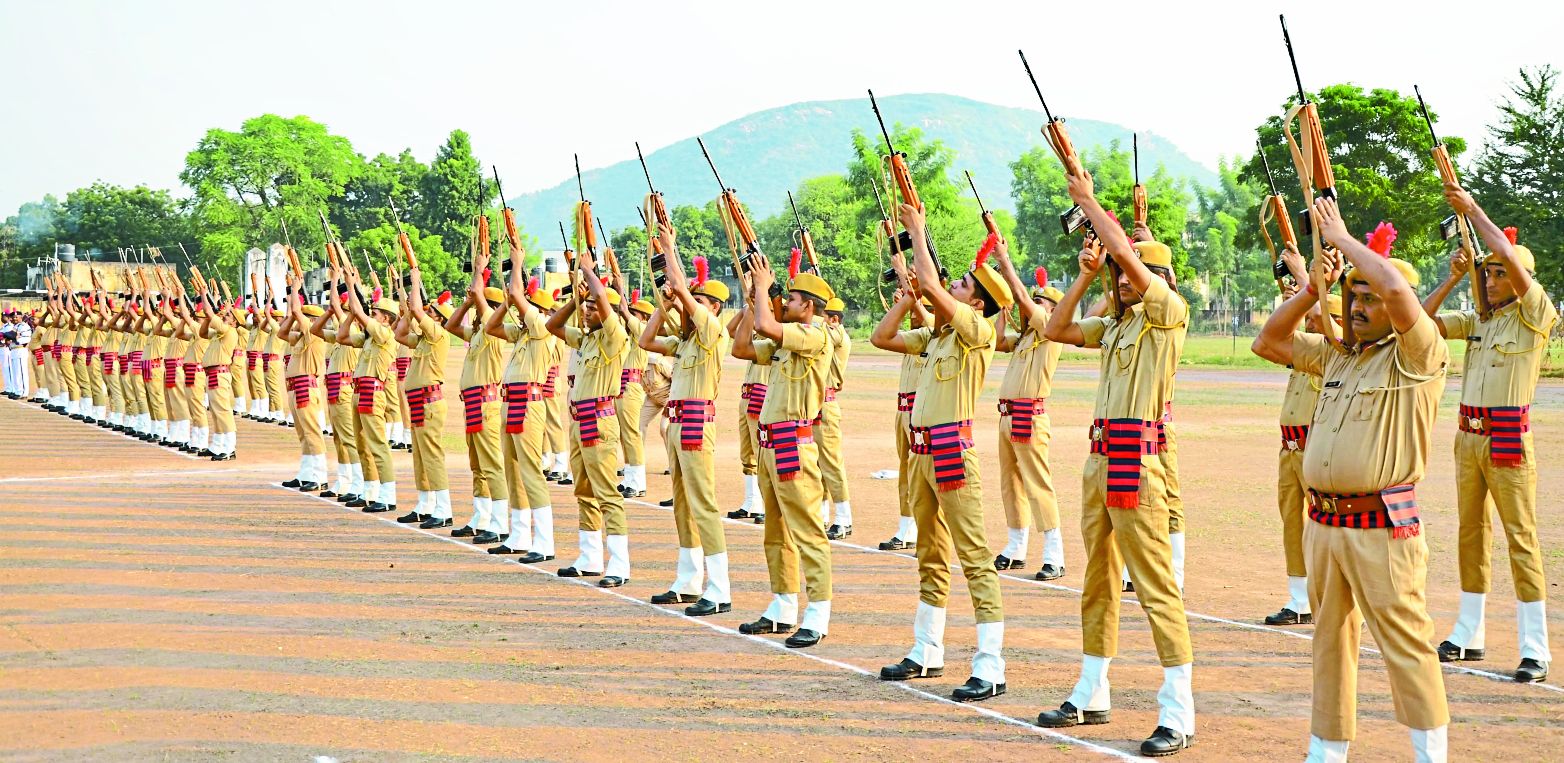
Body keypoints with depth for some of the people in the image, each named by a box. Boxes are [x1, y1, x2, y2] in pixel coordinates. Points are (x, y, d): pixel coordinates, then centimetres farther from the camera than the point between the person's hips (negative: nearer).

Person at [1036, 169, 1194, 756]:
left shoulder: (1169, 312, -7)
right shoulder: (1113, 325, 17)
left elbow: (1123, 250, -17)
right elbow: (1054, 330, 16)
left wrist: (1088, 200, -6)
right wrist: (1086, 275, 10)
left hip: (1136, 458, -9)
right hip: (1098, 456, 9)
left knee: (1155, 583, -11)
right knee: (1097, 579, 15)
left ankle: (1178, 714, -10)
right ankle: (1091, 695, 26)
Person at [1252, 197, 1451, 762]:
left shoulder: (1418, 355, -8)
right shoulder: (1336, 354, 15)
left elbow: (1396, 286, -24)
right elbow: (1268, 343, 19)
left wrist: (1342, 237, -13)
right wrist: (1311, 291, 6)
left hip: (1382, 526, -7)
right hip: (1324, 521, 8)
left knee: (1406, 643, -6)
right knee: (1330, 641, 15)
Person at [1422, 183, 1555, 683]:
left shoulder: (1535, 316, -5)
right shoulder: (1477, 320, 13)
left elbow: (1512, 257, -17)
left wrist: (1473, 211, -11)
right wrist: (1453, 279, 3)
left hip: (1508, 437, -7)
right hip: (1468, 434, 7)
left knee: (1520, 536, -8)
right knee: (1471, 533, 11)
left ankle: (1534, 648, -7)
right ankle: (1469, 635, 19)